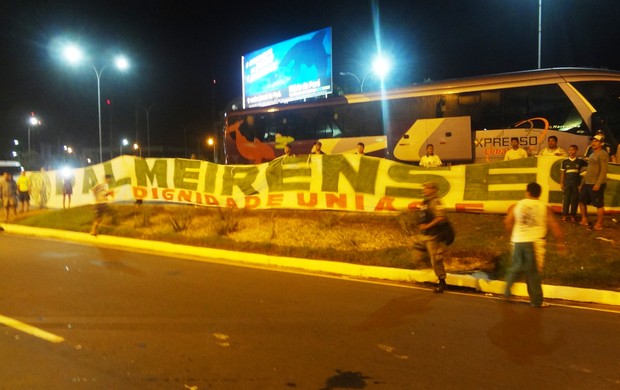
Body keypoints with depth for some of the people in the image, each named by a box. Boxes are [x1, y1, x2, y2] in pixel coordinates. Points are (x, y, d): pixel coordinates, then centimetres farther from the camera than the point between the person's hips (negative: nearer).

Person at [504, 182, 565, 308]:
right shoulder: (545, 207, 3)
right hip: (534, 242, -2)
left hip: (518, 241, 2)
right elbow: (554, 226, 0)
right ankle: (536, 301, 11)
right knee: (533, 272, 5)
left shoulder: (516, 206, 5)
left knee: (516, 267, 19)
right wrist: (560, 242, 8)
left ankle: (507, 291, 17)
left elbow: (507, 222, 0)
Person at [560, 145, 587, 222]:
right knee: (566, 199, 0)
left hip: (576, 183, 0)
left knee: (574, 200, 4)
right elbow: (562, 173, 6)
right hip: (567, 183, 0)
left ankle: (573, 215, 11)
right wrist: (561, 183, 3)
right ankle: (564, 215, 6)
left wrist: (581, 171, 0)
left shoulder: (580, 161, 1)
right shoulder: (565, 161, 4)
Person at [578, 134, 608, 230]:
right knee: (582, 200, 14)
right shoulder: (592, 154, 18)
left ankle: (599, 224, 2)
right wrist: (583, 182, 20)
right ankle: (584, 220, 23)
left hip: (597, 184, -10)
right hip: (587, 183, 10)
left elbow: (603, 170, -17)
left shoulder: (603, 154, -10)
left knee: (599, 205, -4)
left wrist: (598, 184, -24)